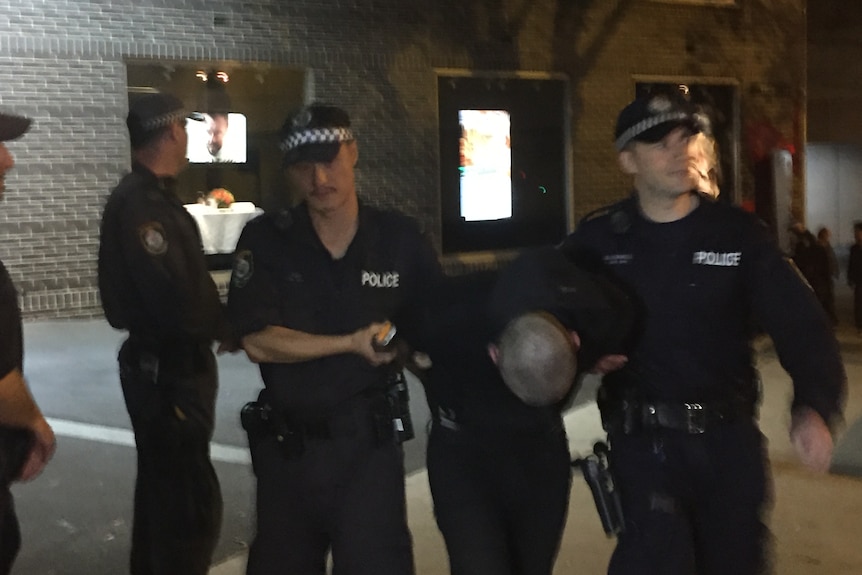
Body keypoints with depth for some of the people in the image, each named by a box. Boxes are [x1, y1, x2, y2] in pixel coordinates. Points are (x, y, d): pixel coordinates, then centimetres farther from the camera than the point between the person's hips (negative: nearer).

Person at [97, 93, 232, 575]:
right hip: (168, 371, -11)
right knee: (194, 502, -6)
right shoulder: (140, 204, -21)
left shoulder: (155, 196, 13)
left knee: (164, 490, 22)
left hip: (171, 365, 11)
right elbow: (176, 302, -28)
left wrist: (218, 322, -2)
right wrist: (224, 328, -11)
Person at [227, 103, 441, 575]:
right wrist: (352, 344, -19)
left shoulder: (401, 238, -3)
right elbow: (257, 342, -14)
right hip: (286, 445, 1)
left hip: (369, 442, -1)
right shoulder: (265, 240, -6)